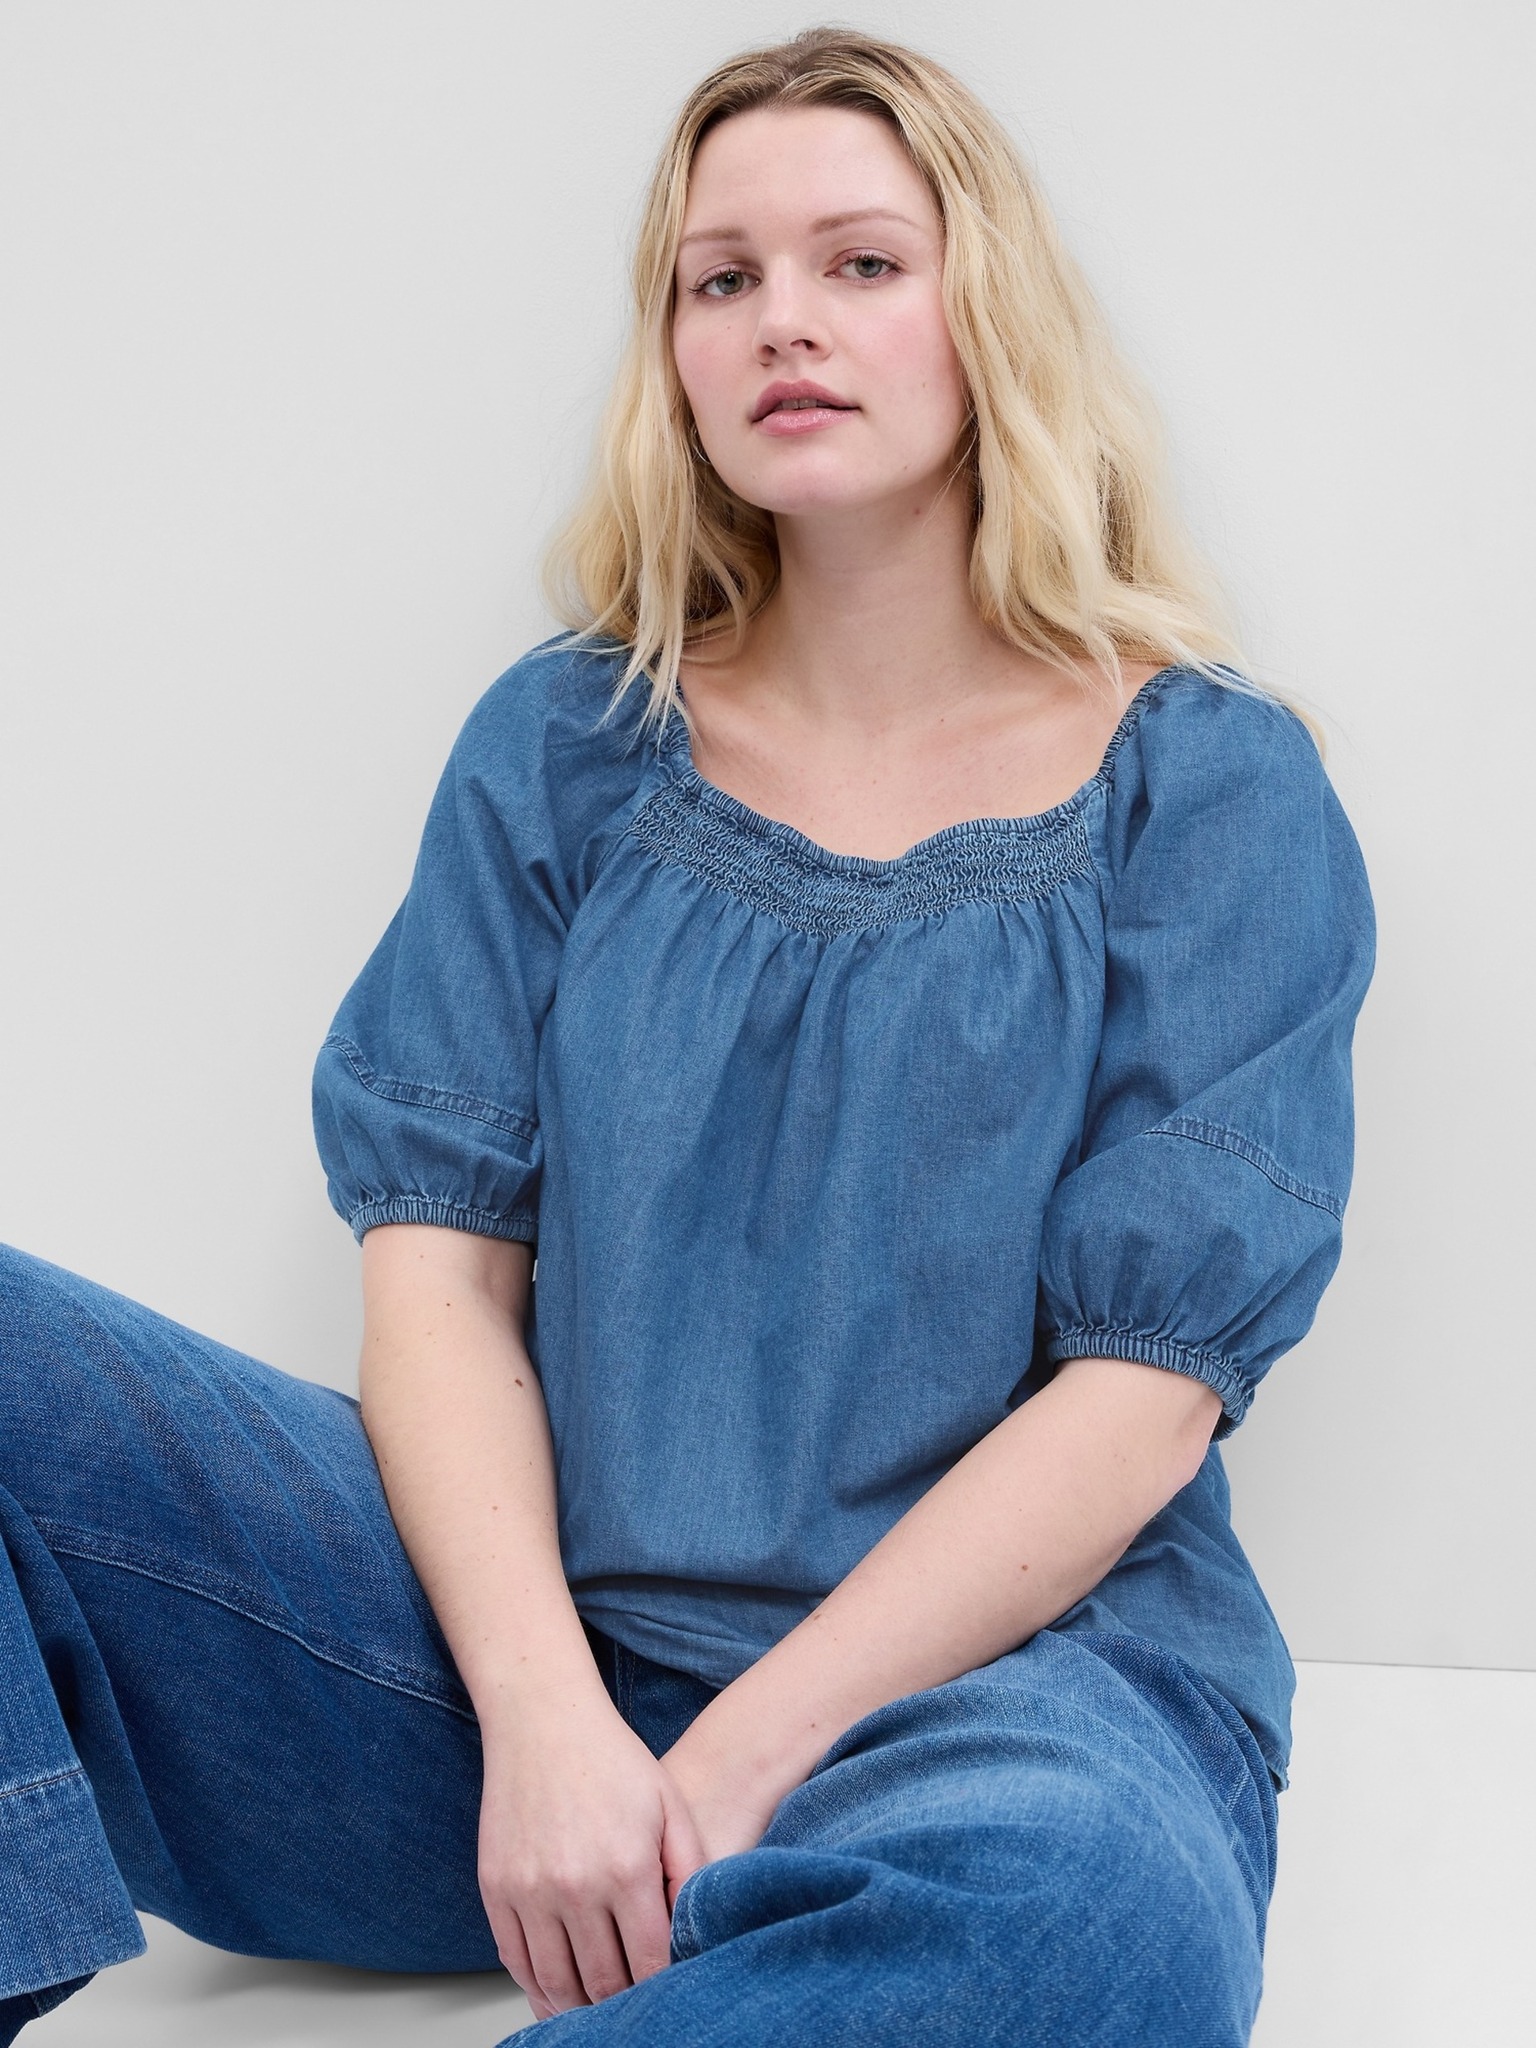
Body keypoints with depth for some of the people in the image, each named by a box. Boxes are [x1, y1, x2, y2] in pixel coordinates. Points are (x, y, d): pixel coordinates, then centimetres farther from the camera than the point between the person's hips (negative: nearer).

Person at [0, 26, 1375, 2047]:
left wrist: (733, 1767, -16)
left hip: (986, 1671, -2)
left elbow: (1147, 1392, -6)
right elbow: (438, 1254, 1)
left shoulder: (1208, 791, 2)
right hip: (516, 1636, 3)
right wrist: (543, 1718, -16)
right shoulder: (565, 745, 10)